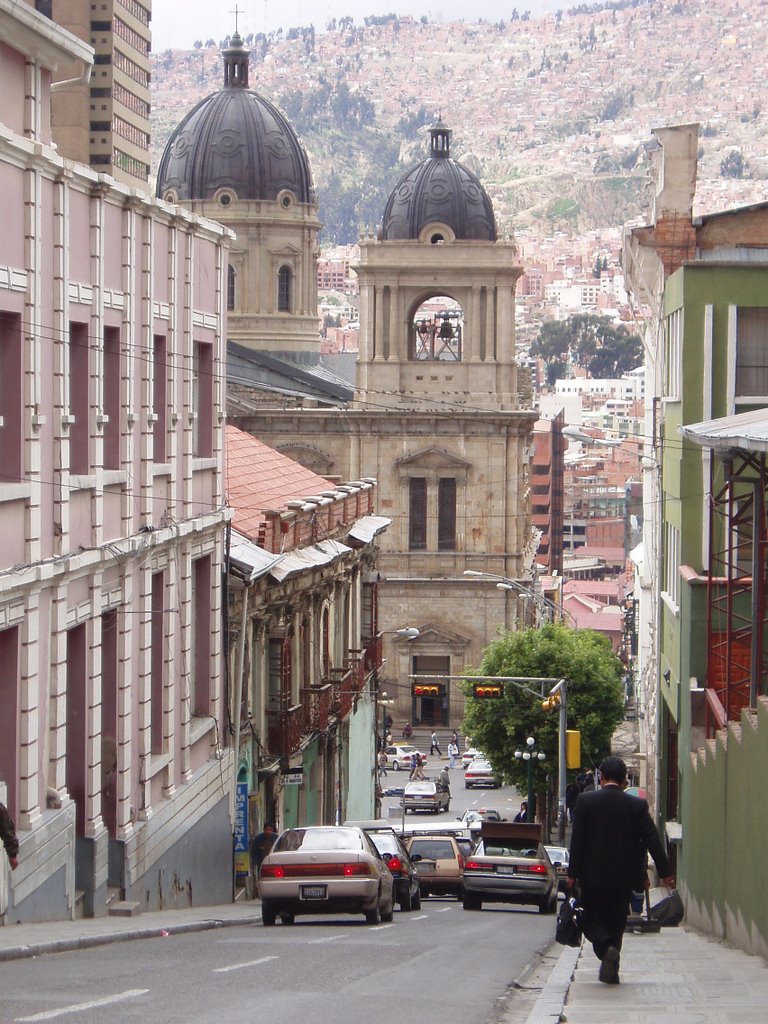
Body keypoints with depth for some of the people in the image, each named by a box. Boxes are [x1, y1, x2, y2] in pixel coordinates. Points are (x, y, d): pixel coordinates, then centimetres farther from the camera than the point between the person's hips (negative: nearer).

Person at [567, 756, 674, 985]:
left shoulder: (585, 801, -5)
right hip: (623, 877, 2)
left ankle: (606, 948, -20)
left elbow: (577, 840, -6)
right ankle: (609, 971, 10)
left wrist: (572, 873, -1)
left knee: (592, 921, 8)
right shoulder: (637, 805, -3)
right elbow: (652, 840, -3)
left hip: (592, 875, -2)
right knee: (616, 923, 13)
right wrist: (665, 872, 2)